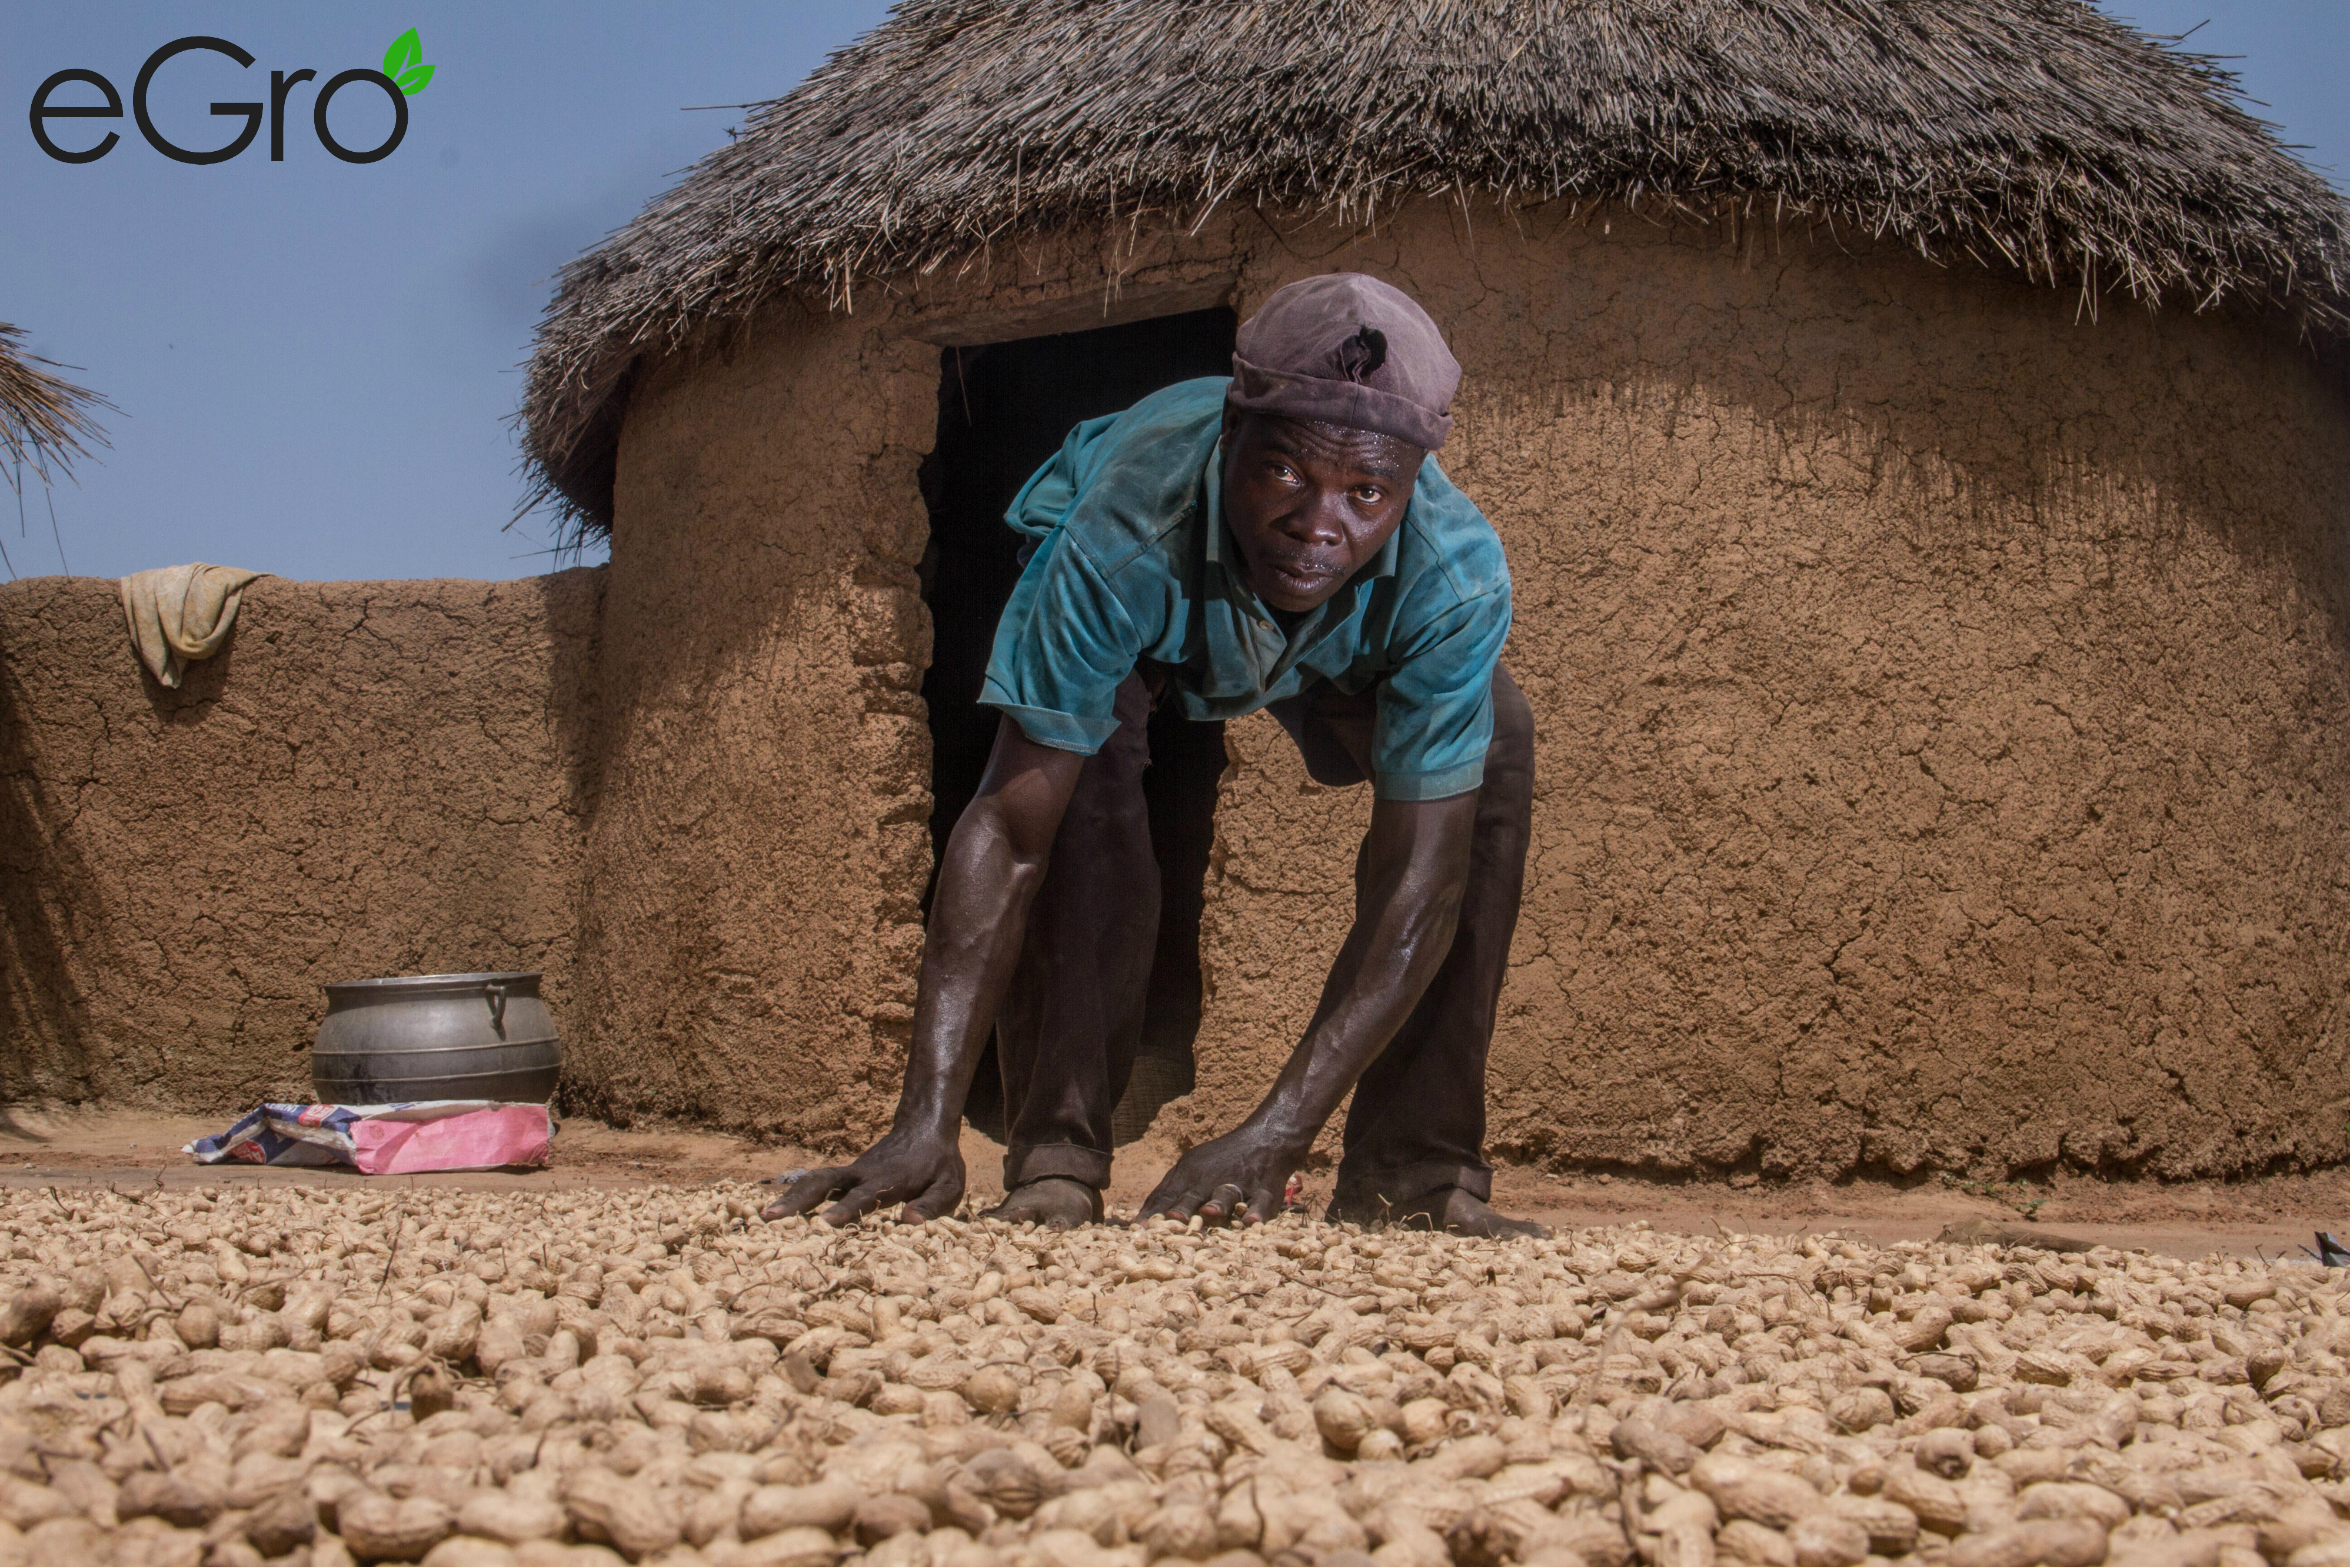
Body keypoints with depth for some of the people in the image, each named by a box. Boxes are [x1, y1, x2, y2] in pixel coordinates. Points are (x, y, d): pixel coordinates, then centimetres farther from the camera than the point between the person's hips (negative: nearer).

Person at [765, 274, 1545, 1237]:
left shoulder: (1457, 575, -41)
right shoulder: (1125, 535, -46)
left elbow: (1418, 879, -39)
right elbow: (1008, 830, -44)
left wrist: (1275, 1136, -48)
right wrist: (926, 1124, -51)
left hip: (1350, 645, 2)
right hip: (1134, 617, -1)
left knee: (1494, 749, -21)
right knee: (1074, 768, -32)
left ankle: (1412, 1169, -13)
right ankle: (1056, 1156, -20)